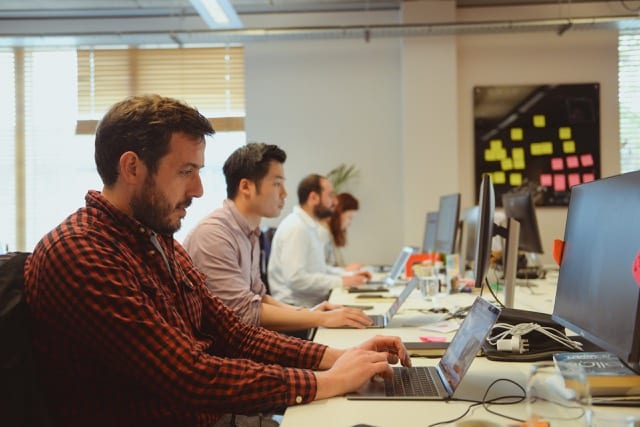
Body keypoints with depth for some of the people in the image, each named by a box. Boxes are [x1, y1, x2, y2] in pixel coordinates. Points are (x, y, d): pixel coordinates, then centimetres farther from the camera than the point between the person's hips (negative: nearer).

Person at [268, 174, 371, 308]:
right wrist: (341, 281, -18)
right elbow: (296, 279, -23)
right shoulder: (295, 228, -15)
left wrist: (349, 275, 11)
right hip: (296, 306, -10)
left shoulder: (312, 227, 15)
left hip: (314, 304, 10)